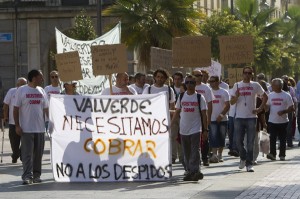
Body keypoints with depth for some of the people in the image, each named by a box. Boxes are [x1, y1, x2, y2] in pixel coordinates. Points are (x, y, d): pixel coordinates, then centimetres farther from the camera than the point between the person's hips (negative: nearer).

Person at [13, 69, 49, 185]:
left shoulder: (41, 91, 11)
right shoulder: (21, 91, -3)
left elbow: (46, 109, 17)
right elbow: (16, 109, -3)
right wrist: (17, 125, -9)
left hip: (40, 128, 5)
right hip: (26, 129, -5)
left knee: (38, 153, 8)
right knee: (27, 153, -8)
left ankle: (36, 175, 16)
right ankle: (27, 176, -10)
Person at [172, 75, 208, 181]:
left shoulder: (199, 97, -1)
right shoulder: (181, 97, 8)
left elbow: (204, 114, -1)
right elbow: (177, 111, 14)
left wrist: (205, 130, -5)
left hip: (195, 129, -4)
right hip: (183, 129, 4)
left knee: (195, 152, -12)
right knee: (187, 153, 8)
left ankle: (195, 171, -15)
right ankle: (190, 172, 15)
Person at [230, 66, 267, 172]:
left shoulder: (255, 85, 5)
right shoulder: (237, 85, 7)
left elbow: (265, 97, 14)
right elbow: (232, 102, 6)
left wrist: (260, 108, 3)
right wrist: (236, 96, -14)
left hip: (251, 117, -1)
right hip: (239, 117, 1)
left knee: (250, 142, -2)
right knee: (238, 141, 1)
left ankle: (249, 164, 2)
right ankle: (243, 157, 27)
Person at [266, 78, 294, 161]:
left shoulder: (286, 95, -4)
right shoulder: (270, 95, 8)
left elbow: (292, 108, -4)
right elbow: (267, 106, 16)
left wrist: (283, 111, -20)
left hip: (283, 121, -3)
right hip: (272, 121, 3)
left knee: (282, 139, 4)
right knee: (272, 138, -3)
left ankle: (282, 155, 12)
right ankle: (272, 154, 0)